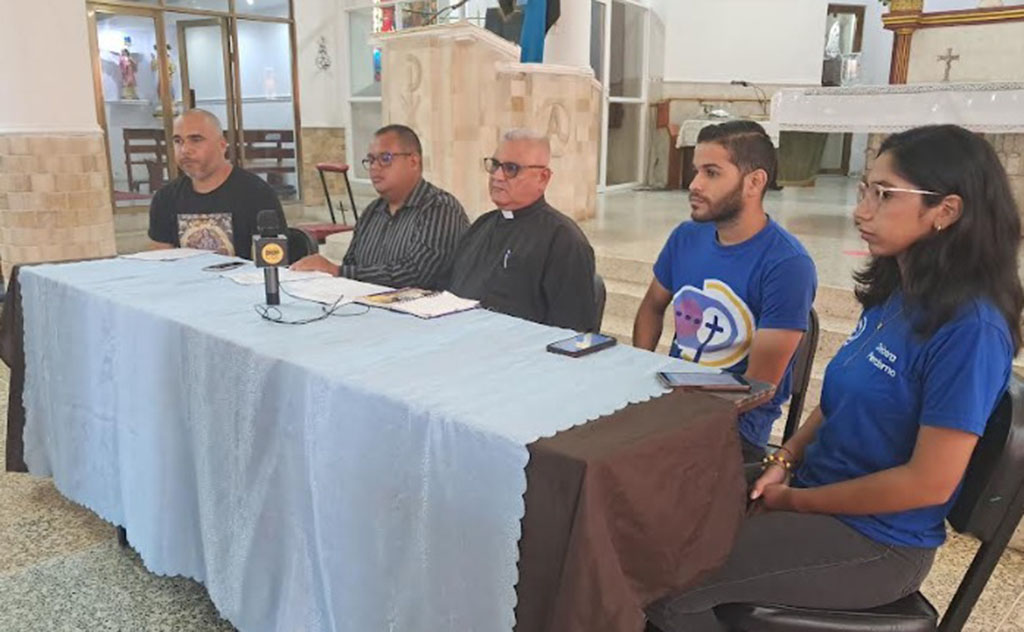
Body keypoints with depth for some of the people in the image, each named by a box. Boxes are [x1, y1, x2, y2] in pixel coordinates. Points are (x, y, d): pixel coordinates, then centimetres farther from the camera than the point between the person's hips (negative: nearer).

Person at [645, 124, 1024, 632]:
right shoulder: (891, 296, 3)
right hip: (814, 487, 8)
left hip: (876, 541, -7)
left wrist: (796, 501, -13)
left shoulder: (969, 328, -23)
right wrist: (784, 462, -1)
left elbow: (929, 483, -22)